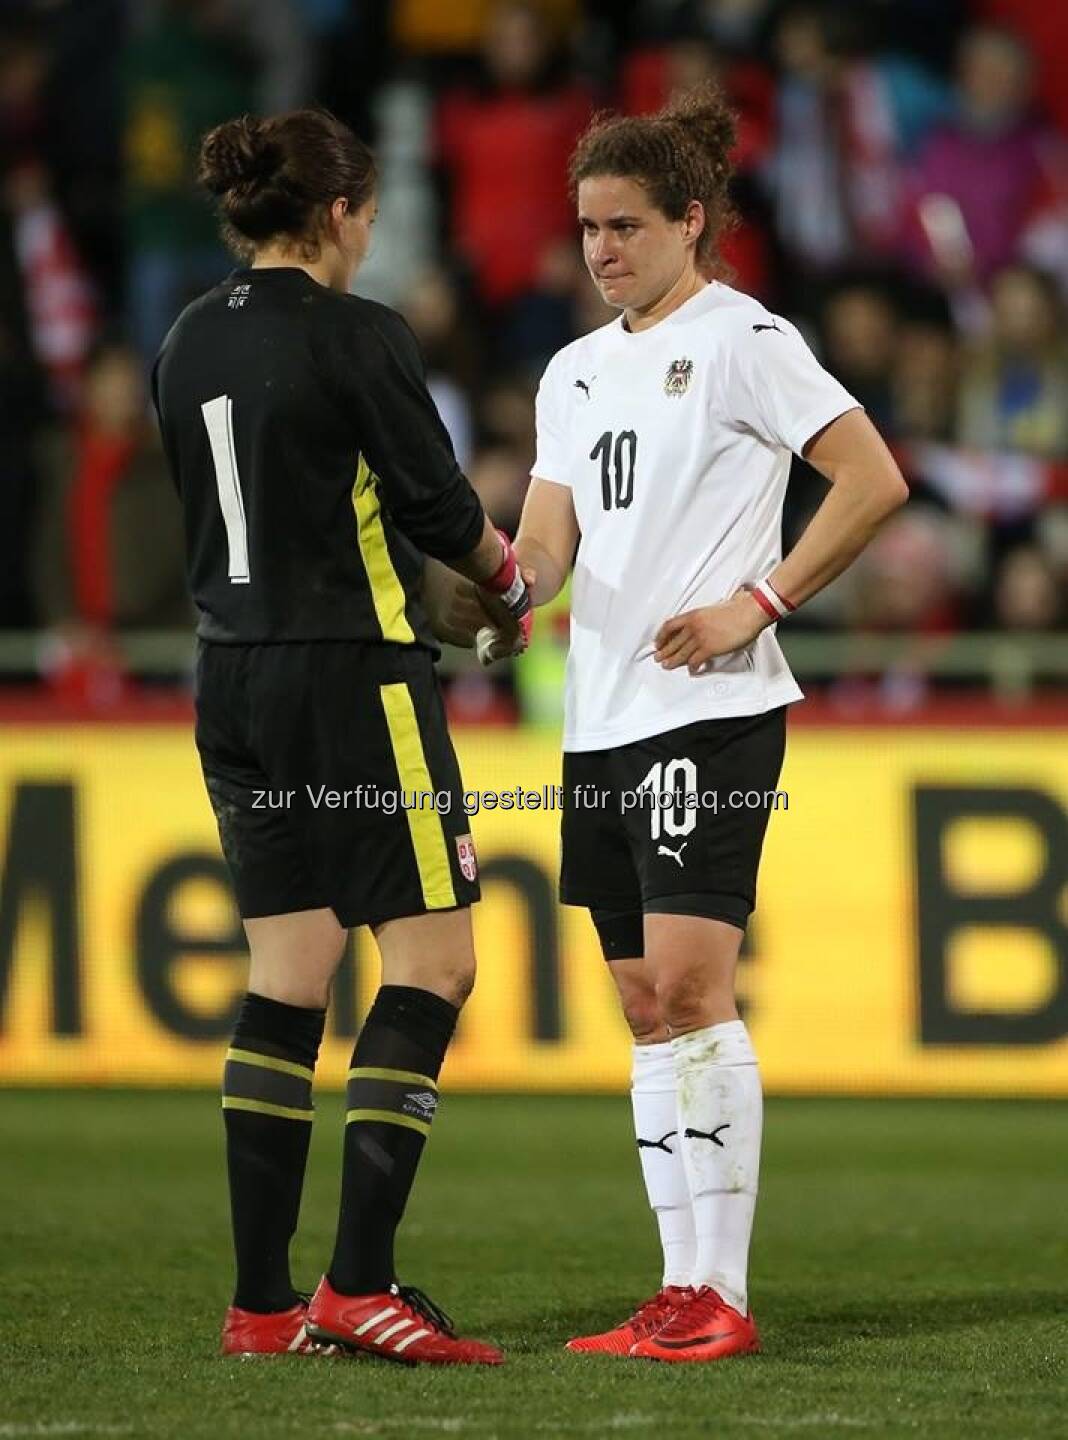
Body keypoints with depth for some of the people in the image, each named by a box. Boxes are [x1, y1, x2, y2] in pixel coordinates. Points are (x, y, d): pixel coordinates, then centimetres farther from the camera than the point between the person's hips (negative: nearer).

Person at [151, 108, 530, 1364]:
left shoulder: (187, 345, 9)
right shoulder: (356, 337, -13)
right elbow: (439, 505, -11)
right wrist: (510, 574, 11)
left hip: (233, 680, 7)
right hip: (356, 672, -7)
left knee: (286, 976, 10)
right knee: (430, 963, -2)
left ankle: (262, 1301, 8)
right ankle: (359, 1283, -11)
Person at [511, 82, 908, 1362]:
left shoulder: (741, 339, -5)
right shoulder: (575, 371, 17)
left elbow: (874, 482, -10)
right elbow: (547, 545, 14)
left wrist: (759, 602, -13)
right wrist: (510, 579, -9)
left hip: (709, 709, -8)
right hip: (602, 718, 8)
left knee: (689, 983, -14)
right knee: (644, 1003, 6)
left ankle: (719, 1294, -12)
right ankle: (682, 1290, 9)